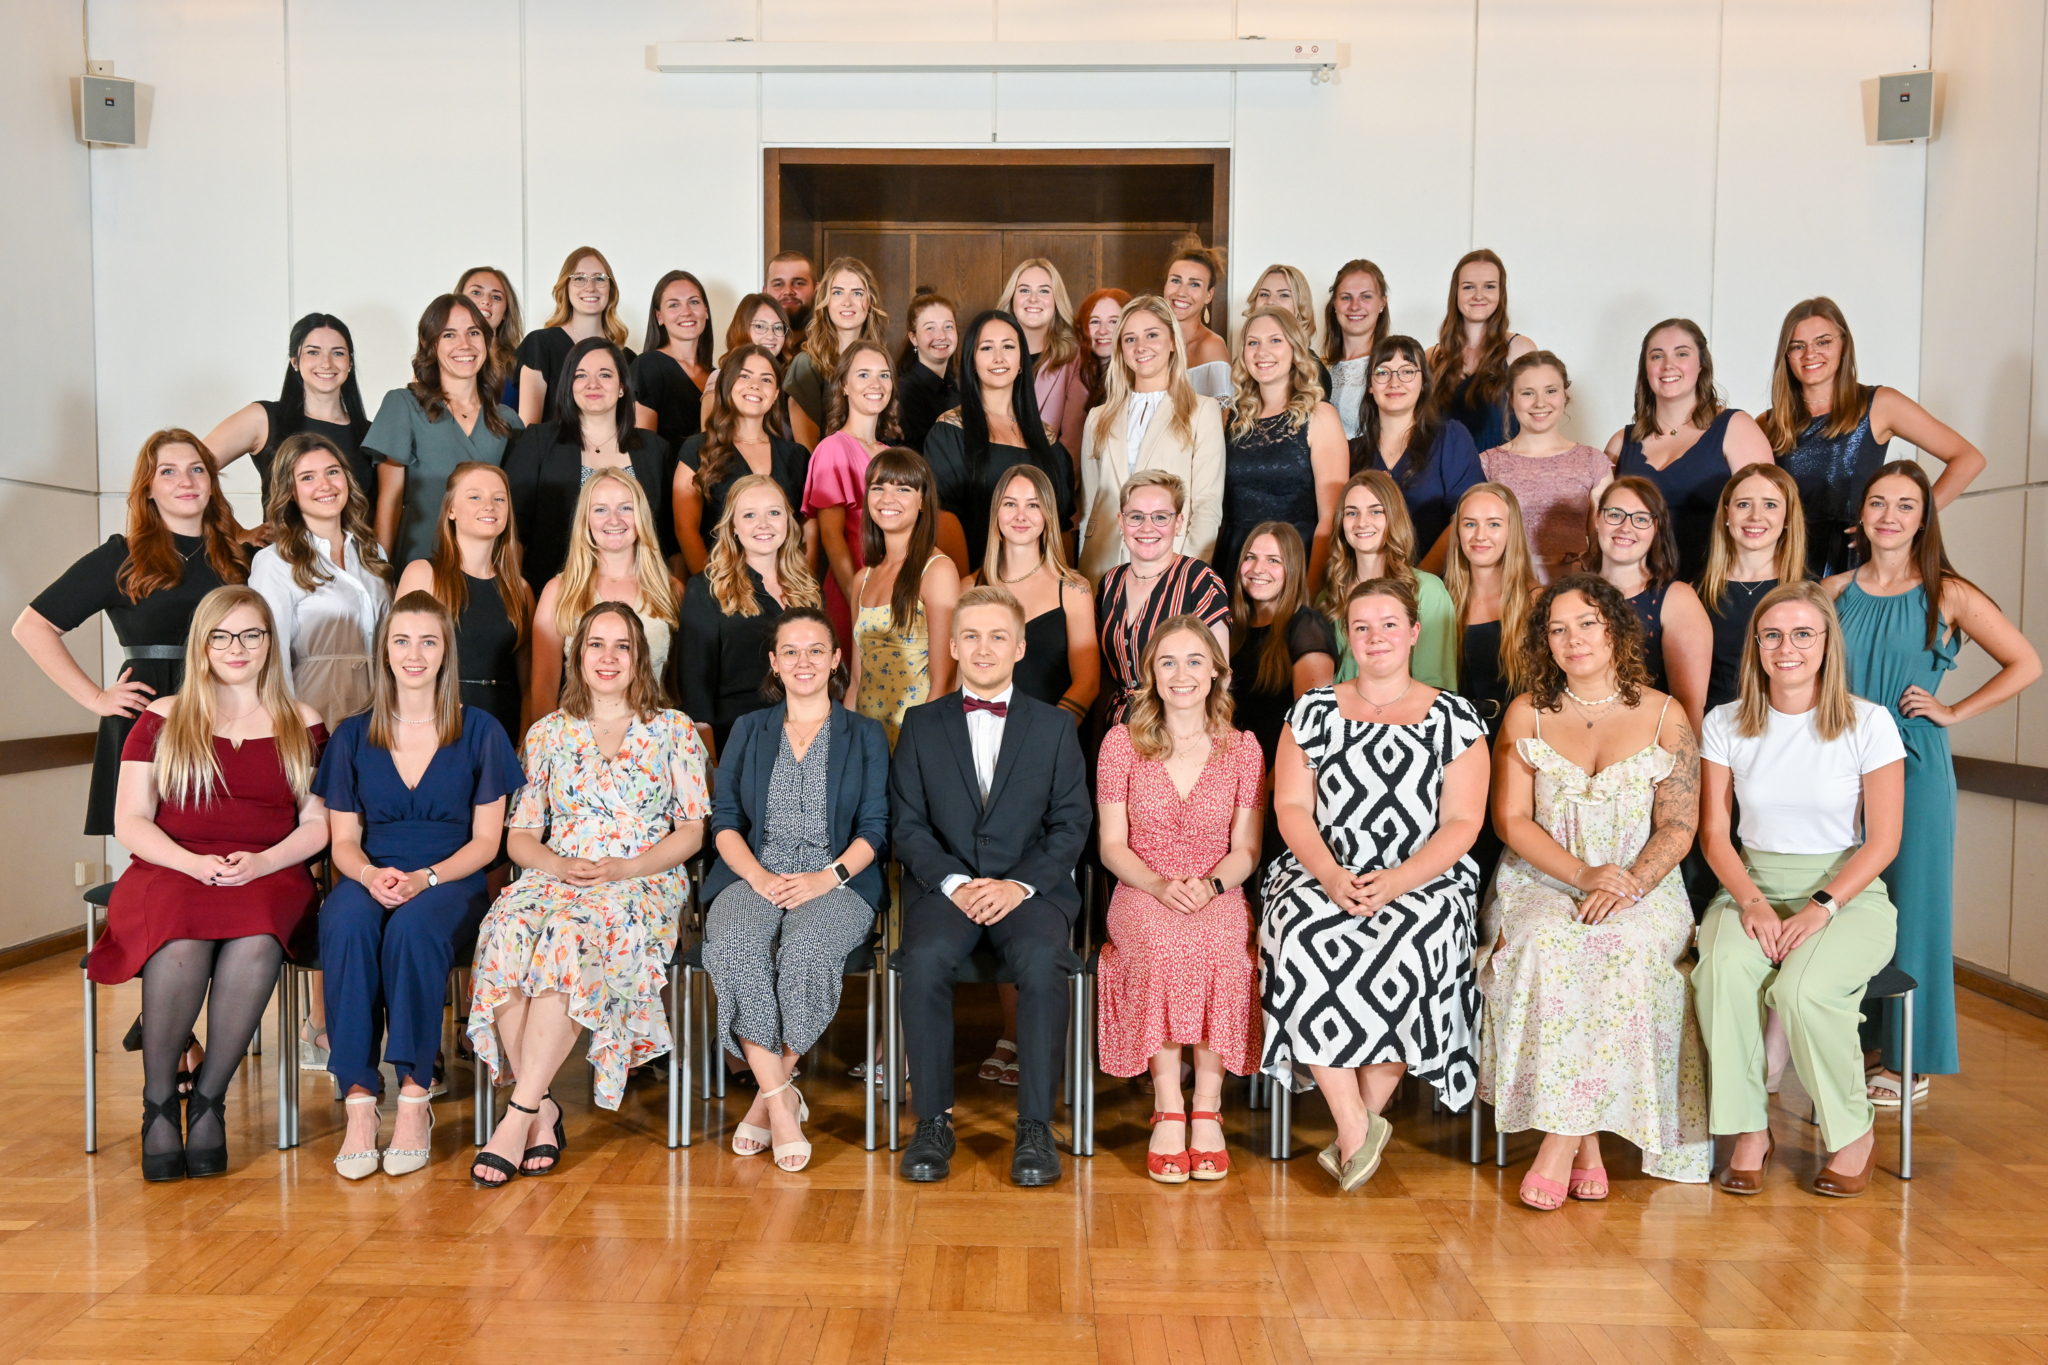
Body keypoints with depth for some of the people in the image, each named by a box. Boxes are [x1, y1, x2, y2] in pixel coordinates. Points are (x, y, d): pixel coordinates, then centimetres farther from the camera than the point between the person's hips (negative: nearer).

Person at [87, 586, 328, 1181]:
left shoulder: (301, 725, 15)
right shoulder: (162, 719, 15)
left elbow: (317, 824, 10)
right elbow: (130, 823, 7)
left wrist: (259, 863, -10)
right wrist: (196, 863, -12)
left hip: (269, 876, 0)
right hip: (171, 871, 0)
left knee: (255, 941, -36)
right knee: (180, 943, -36)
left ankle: (208, 1100, -20)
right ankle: (158, 1106, -17)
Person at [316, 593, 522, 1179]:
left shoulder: (480, 731, 5)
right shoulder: (353, 735, 12)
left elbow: (485, 840, 3)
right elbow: (343, 840, 11)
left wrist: (424, 879, -14)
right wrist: (371, 875, -13)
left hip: (451, 881, -2)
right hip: (369, 879, 2)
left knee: (413, 927, -36)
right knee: (347, 926, -33)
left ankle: (414, 1098, -28)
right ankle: (358, 1102, -31)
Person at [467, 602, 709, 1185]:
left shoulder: (673, 730, 11)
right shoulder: (547, 733, 18)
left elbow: (692, 830, 6)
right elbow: (519, 834, 14)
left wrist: (623, 867, -10)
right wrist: (557, 864, -9)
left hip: (644, 881, -2)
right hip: (556, 876, 3)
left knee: (570, 934, -37)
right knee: (508, 930, -33)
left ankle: (520, 1112, -33)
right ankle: (544, 1110, -26)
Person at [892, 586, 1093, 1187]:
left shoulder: (1055, 727, 11)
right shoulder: (921, 724, 13)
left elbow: (1071, 823, 4)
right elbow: (908, 824, 6)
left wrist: (1019, 885, -11)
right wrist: (955, 883, -11)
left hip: (1030, 886, 0)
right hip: (944, 883, 1)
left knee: (1041, 959, -32)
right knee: (925, 958, -31)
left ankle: (1036, 1126, -21)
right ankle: (933, 1121, -17)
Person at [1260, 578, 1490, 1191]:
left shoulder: (1455, 717, 7)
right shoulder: (1313, 711, 12)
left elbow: (1463, 821, 0)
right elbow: (1291, 806, 5)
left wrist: (1399, 881, -15)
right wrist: (1330, 874, -13)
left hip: (1423, 882, -1)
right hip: (1322, 875, 1)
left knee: (1408, 953, -33)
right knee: (1304, 943, -31)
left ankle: (1365, 1121, -14)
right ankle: (1356, 1128, -21)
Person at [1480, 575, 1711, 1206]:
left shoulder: (1664, 717, 6)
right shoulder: (1527, 714, 8)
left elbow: (1678, 827, 0)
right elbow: (1511, 819, 1)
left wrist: (1628, 884, -18)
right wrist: (1582, 874, -15)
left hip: (1643, 887, 0)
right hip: (1542, 882, 1)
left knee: (1627, 948, -34)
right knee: (1548, 943, -33)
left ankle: (1560, 1140, -28)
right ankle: (1585, 1143, -25)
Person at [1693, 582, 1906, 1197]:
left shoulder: (1869, 723, -3)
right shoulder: (1725, 724, 3)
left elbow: (1883, 840, -4)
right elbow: (1714, 833, 3)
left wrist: (1821, 908, -17)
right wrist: (1752, 903, -14)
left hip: (1848, 892, -2)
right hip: (1751, 886, 2)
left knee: (1802, 989, -31)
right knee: (1723, 970, -31)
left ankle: (1855, 1129, -3)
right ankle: (1749, 1130, -14)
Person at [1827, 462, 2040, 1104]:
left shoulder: (1948, 595, -3)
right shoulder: (1836, 591, 6)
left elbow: (2025, 664, -1)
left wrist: (1953, 712, -4)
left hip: (1914, 768, -3)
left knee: (1910, 906, 3)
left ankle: (1908, 1059, 15)